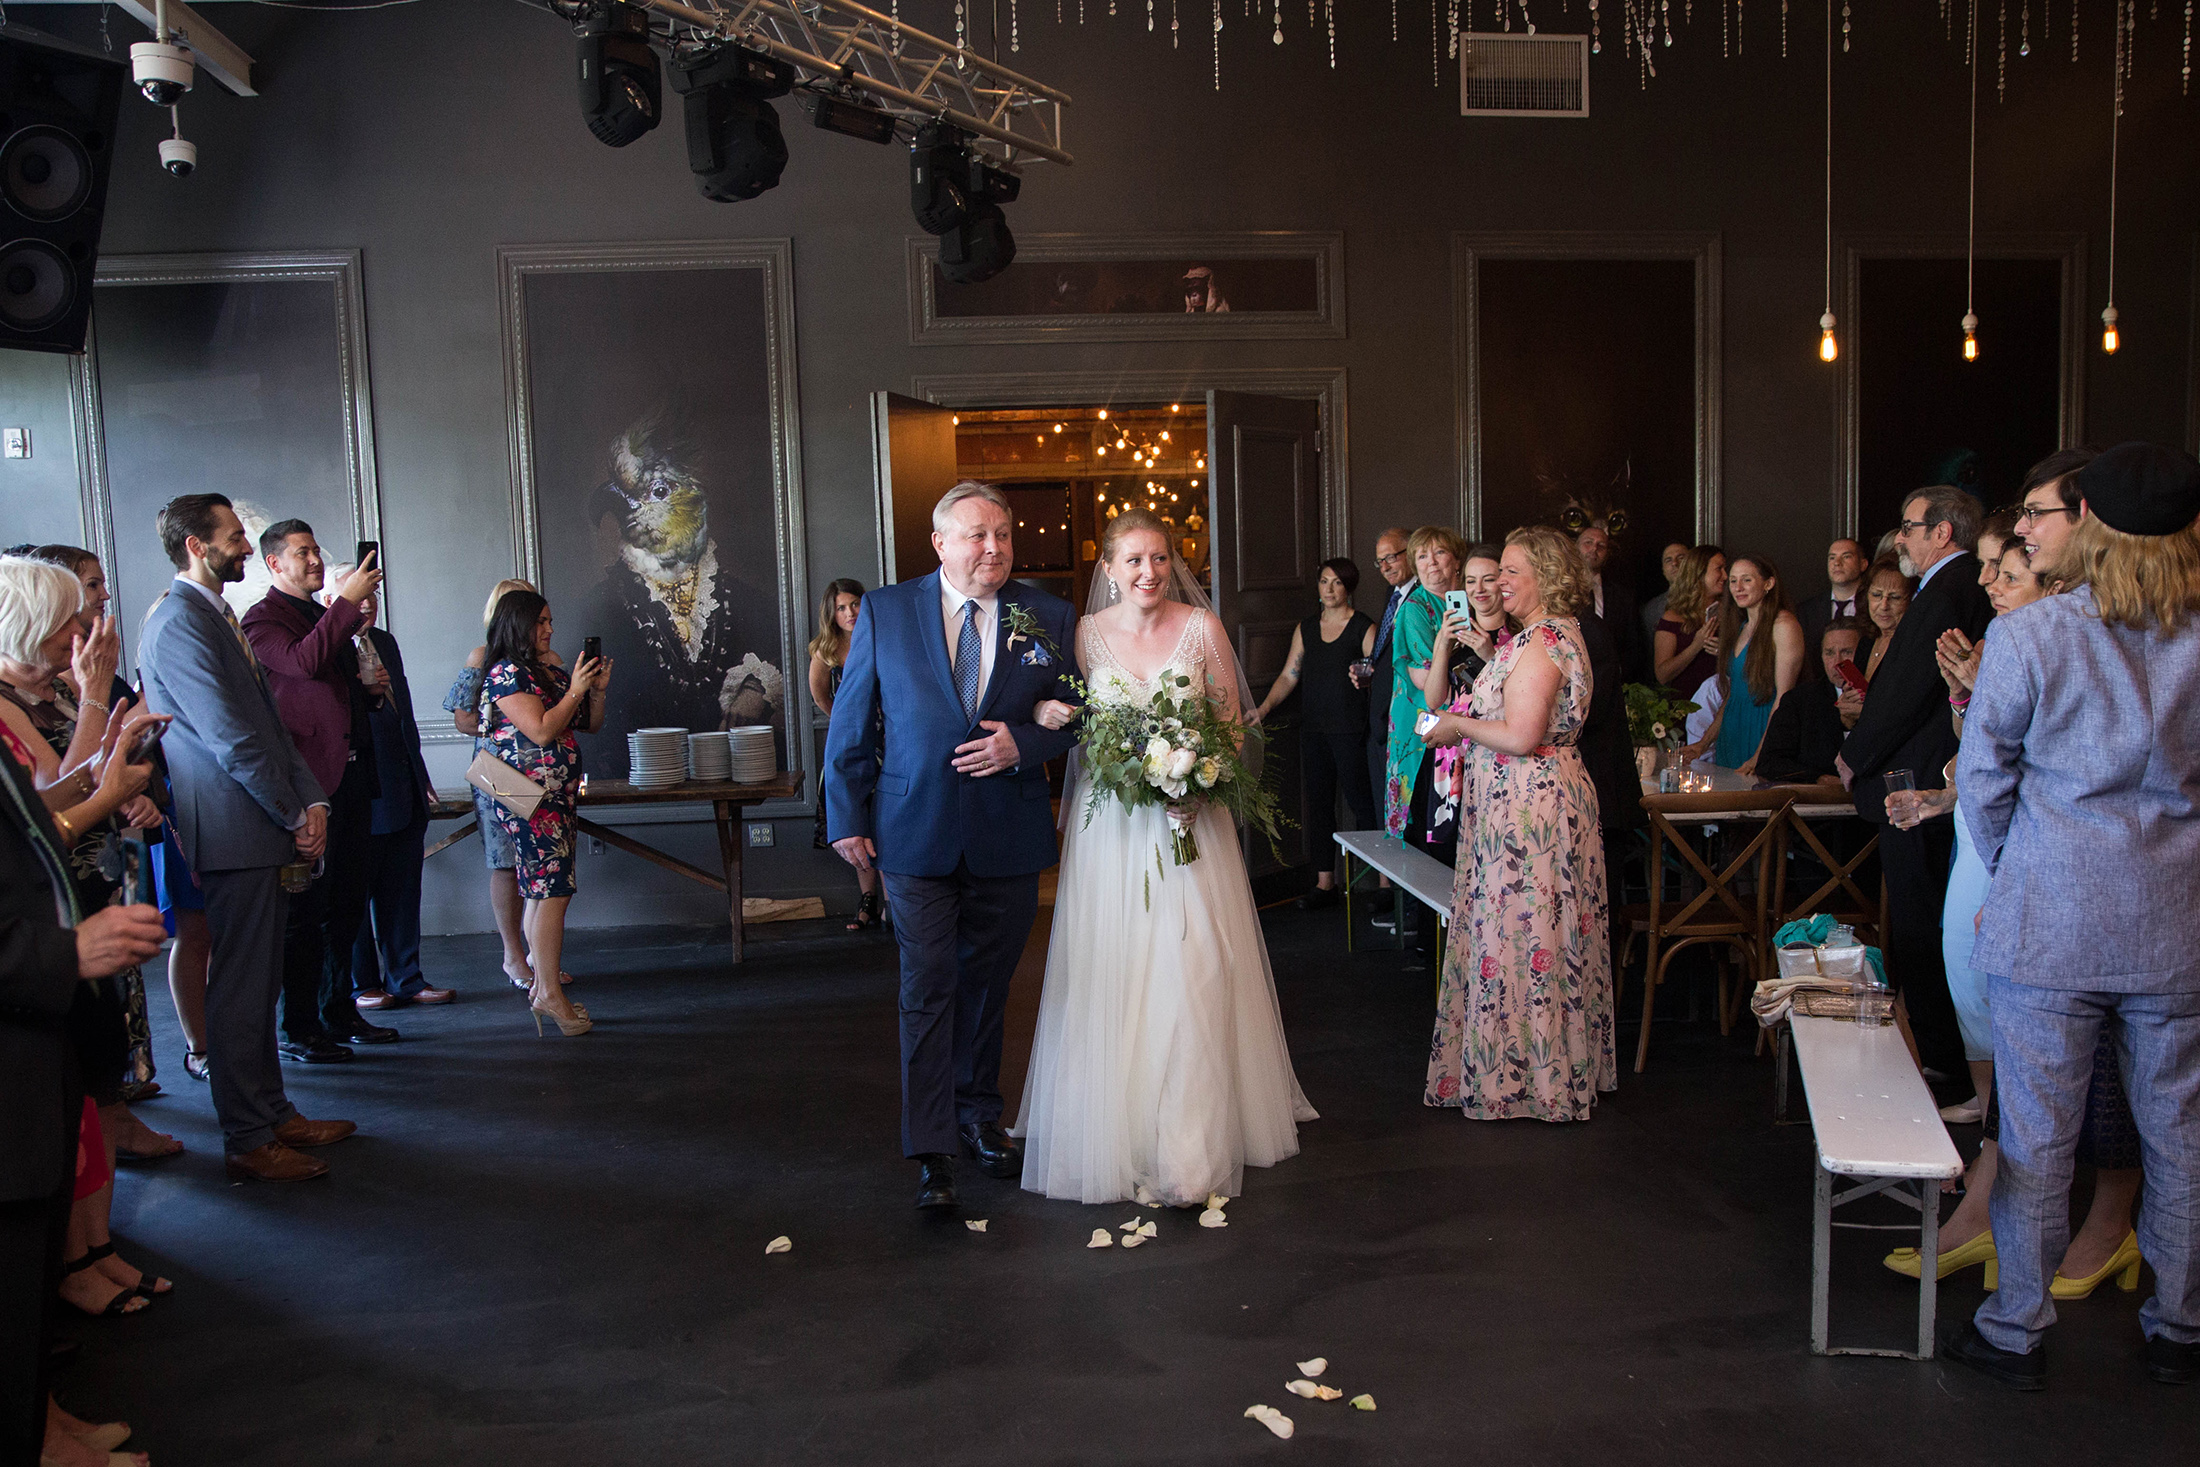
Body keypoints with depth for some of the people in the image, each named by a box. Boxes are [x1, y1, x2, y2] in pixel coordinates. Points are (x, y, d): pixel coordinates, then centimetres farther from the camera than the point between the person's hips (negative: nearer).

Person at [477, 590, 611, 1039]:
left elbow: (590, 724, 21)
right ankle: (549, 993, -9)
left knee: (543, 890, 10)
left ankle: (542, 985, 14)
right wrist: (576, 690, -11)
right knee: (552, 889, -12)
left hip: (555, 795, 9)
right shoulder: (505, 674, -9)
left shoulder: (551, 671, 17)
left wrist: (598, 690, 5)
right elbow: (542, 731, -18)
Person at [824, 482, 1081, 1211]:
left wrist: (1023, 742, -14)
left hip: (1009, 837, 2)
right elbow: (851, 721, 3)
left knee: (987, 986, 16)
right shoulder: (885, 611, -1)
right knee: (927, 991, -2)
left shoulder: (1049, 618, 2)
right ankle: (932, 1150, 5)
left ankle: (978, 1116, 34)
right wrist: (847, 817, 0)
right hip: (916, 835, -2)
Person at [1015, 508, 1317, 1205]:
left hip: (1188, 816, -1)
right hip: (1110, 825, 1)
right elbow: (1062, 720, 10)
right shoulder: (1085, 633, 4)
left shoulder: (1202, 627, 2)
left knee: (1191, 976, -5)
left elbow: (1233, 722, 4)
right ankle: (1116, 1135, 17)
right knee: (1111, 979, 2)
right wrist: (1043, 716, -14)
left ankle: (1190, 1153, 1)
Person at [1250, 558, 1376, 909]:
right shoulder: (1305, 629, 13)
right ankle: (1324, 882, 14)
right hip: (1314, 729, 5)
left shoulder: (1364, 628, -1)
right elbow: (1289, 676, 11)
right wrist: (1263, 708, -1)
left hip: (1351, 729, -5)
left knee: (1360, 801, -7)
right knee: (1319, 802, 7)